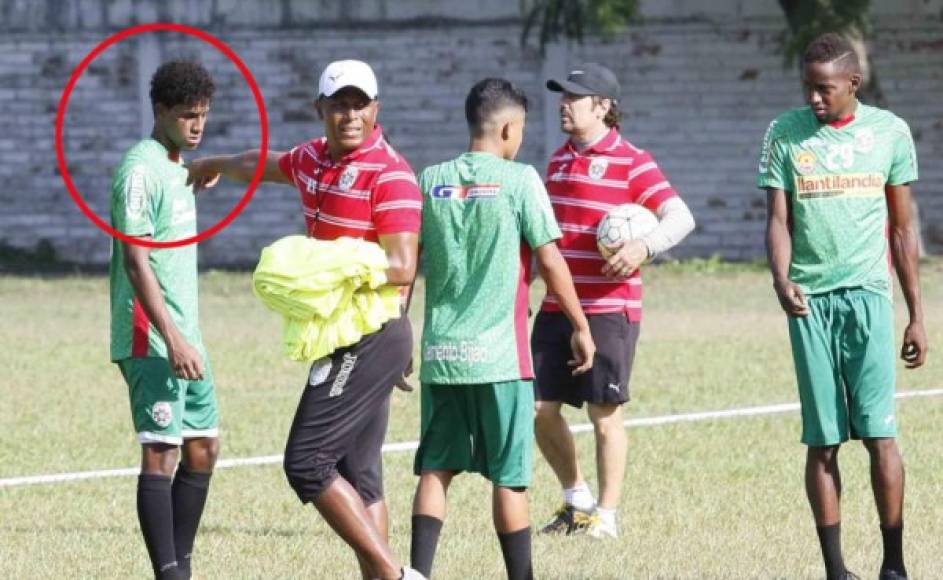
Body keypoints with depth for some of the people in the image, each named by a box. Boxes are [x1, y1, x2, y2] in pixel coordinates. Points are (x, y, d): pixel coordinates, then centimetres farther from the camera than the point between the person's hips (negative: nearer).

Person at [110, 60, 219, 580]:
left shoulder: (179, 170, 17)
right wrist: (171, 339, -24)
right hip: (151, 340, -10)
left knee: (203, 449, 10)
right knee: (160, 454, -10)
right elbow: (135, 262, -19)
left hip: (183, 337, 10)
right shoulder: (141, 170, -13)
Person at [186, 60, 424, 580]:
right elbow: (264, 165, 33)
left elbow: (401, 267, -20)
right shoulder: (314, 160, 11)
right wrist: (210, 166, 46)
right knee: (357, 475, 8)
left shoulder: (390, 174, -14)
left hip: (370, 338, -9)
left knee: (307, 462, -13)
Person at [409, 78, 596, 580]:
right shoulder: (519, 180, -6)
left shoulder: (431, 181, 5)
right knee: (508, 477, 3)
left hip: (440, 351, 4)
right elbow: (550, 261, -6)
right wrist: (581, 327, 4)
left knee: (435, 470, 7)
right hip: (499, 351, -4)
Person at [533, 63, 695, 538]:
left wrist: (645, 246, -29)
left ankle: (605, 516, 10)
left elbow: (681, 217, -13)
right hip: (556, 306, 7)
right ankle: (576, 499, 24)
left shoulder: (631, 162, -7)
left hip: (608, 308, -7)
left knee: (604, 412, -1)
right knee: (540, 407, 6)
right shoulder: (559, 160, 14)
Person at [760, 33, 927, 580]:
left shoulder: (889, 133, 4)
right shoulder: (785, 135, 4)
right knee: (822, 441, 1)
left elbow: (903, 228, 10)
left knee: (880, 432, -8)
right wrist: (781, 279, -18)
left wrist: (918, 315, 10)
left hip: (867, 293, -1)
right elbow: (779, 220, 2)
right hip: (810, 299, 1)